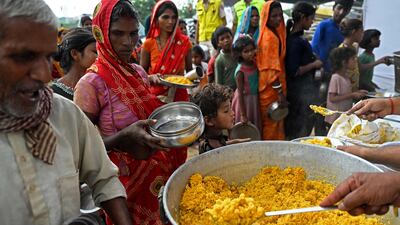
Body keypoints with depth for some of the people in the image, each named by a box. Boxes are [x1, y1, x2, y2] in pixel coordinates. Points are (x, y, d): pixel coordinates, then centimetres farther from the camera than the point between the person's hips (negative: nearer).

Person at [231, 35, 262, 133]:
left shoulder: (255, 63, -4)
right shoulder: (240, 71, -21)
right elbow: (240, 94, -19)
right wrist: (243, 115, -18)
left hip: (255, 100, 6)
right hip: (244, 102, -6)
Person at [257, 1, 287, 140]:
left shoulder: (271, 34, 9)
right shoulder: (270, 38, -20)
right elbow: (273, 69, -23)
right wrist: (280, 92, -21)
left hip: (269, 86, 9)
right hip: (271, 87, -9)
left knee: (270, 122, 19)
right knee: (272, 123, 4)